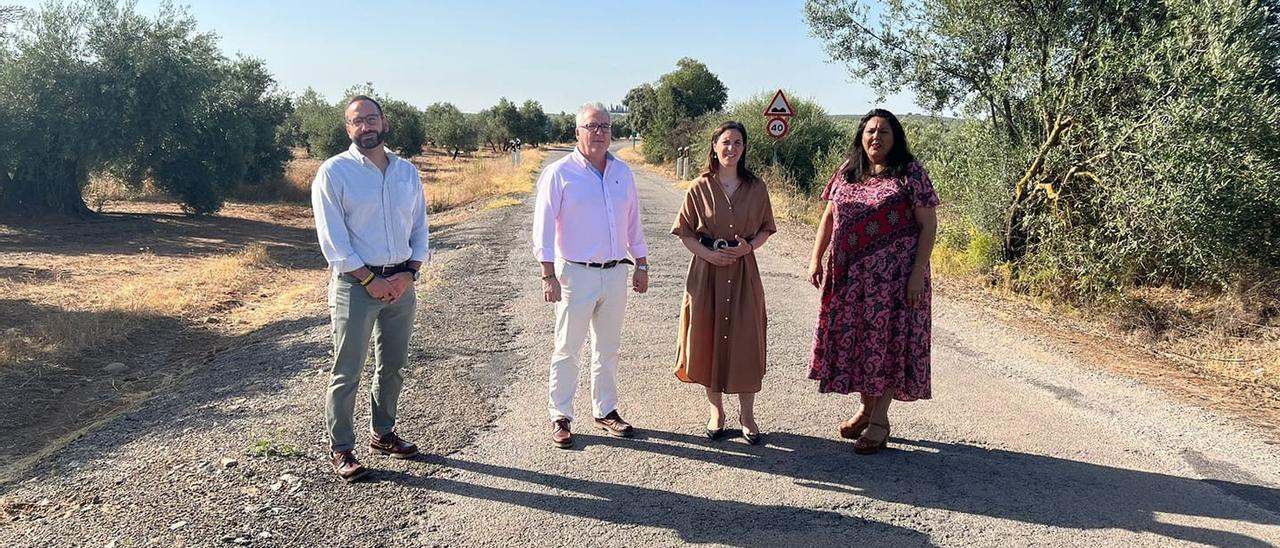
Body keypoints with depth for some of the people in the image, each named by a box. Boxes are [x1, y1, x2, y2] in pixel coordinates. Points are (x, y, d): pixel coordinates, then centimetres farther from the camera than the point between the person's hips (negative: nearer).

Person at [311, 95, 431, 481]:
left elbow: (420, 227, 9)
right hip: (355, 284, -5)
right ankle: (340, 449, 13)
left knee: (393, 366, 16)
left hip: (401, 283, 5)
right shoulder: (334, 172, -7)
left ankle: (383, 434, 32)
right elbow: (333, 239, -11)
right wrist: (370, 279, -14)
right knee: (347, 372, 1)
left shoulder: (407, 171, 8)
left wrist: (409, 273, -5)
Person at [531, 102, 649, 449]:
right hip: (576, 274, -5)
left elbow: (634, 223, 15)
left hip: (615, 273, 5)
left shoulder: (622, 173, 9)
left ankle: (605, 410, 27)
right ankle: (560, 417, 13)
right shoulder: (559, 173, -7)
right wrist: (548, 275, -15)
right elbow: (544, 226, -9)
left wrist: (641, 266, 14)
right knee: (568, 349, 2)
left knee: (608, 348, 14)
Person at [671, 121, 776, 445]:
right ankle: (716, 411, 21)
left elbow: (766, 228, 10)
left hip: (744, 272, 1)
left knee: (745, 341, 1)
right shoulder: (700, 188, -1)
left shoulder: (755, 187, 2)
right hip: (707, 271, 0)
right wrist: (709, 253, -13)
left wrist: (749, 246, -10)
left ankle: (747, 414, 15)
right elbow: (685, 232, 2)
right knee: (708, 339, 5)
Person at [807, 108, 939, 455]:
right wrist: (816, 258, 5)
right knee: (853, 337, 10)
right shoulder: (846, 172, 9)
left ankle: (880, 419, 11)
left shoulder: (910, 172, -5)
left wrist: (918, 272, -14)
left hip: (893, 274, -5)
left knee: (887, 338, 0)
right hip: (850, 275, 5)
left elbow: (928, 225, -7)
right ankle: (866, 407, 27)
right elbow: (829, 218, 13)